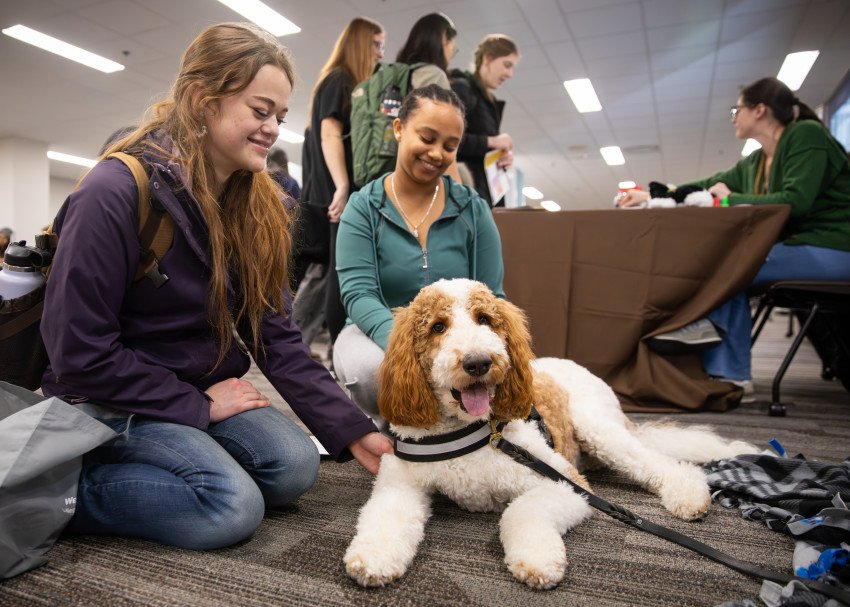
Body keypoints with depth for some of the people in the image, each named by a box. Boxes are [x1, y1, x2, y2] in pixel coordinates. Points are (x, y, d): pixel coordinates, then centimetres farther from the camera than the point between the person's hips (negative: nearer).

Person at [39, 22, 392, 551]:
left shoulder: (257, 206, -1)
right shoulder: (115, 193, -21)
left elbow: (277, 337, -4)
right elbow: (80, 352, -19)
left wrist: (352, 430, -11)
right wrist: (198, 406, -16)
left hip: (205, 391, 6)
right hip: (110, 398, -6)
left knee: (295, 467, -13)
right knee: (232, 505, -22)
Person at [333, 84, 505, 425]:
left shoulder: (473, 210, 1)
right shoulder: (364, 208, -4)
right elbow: (358, 293, -16)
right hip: (378, 333, -1)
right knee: (369, 368, -36)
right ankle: (381, 424, 0)